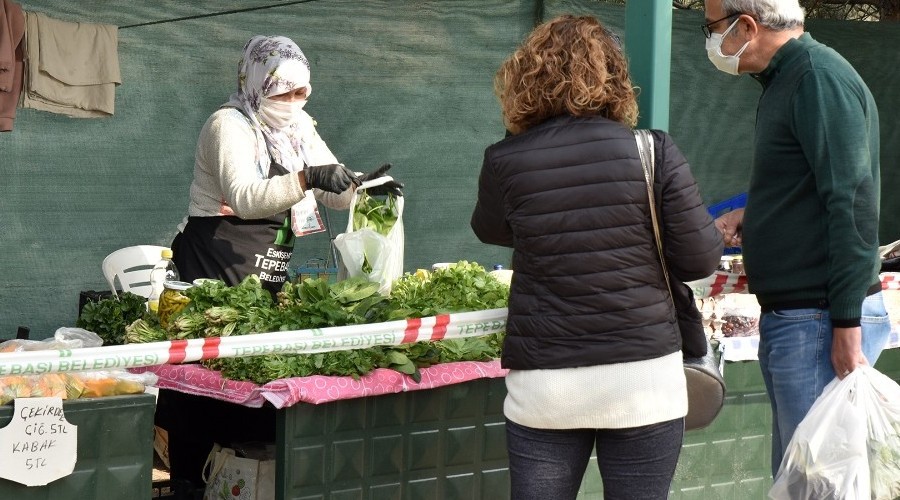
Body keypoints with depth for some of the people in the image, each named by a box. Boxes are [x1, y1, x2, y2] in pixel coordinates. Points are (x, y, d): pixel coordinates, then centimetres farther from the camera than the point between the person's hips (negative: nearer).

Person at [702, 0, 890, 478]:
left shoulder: (820, 78, -15)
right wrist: (751, 215, 13)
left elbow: (853, 205, -21)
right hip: (788, 317, 11)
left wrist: (847, 326, -23)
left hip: (820, 322, -11)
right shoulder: (786, 79, 16)